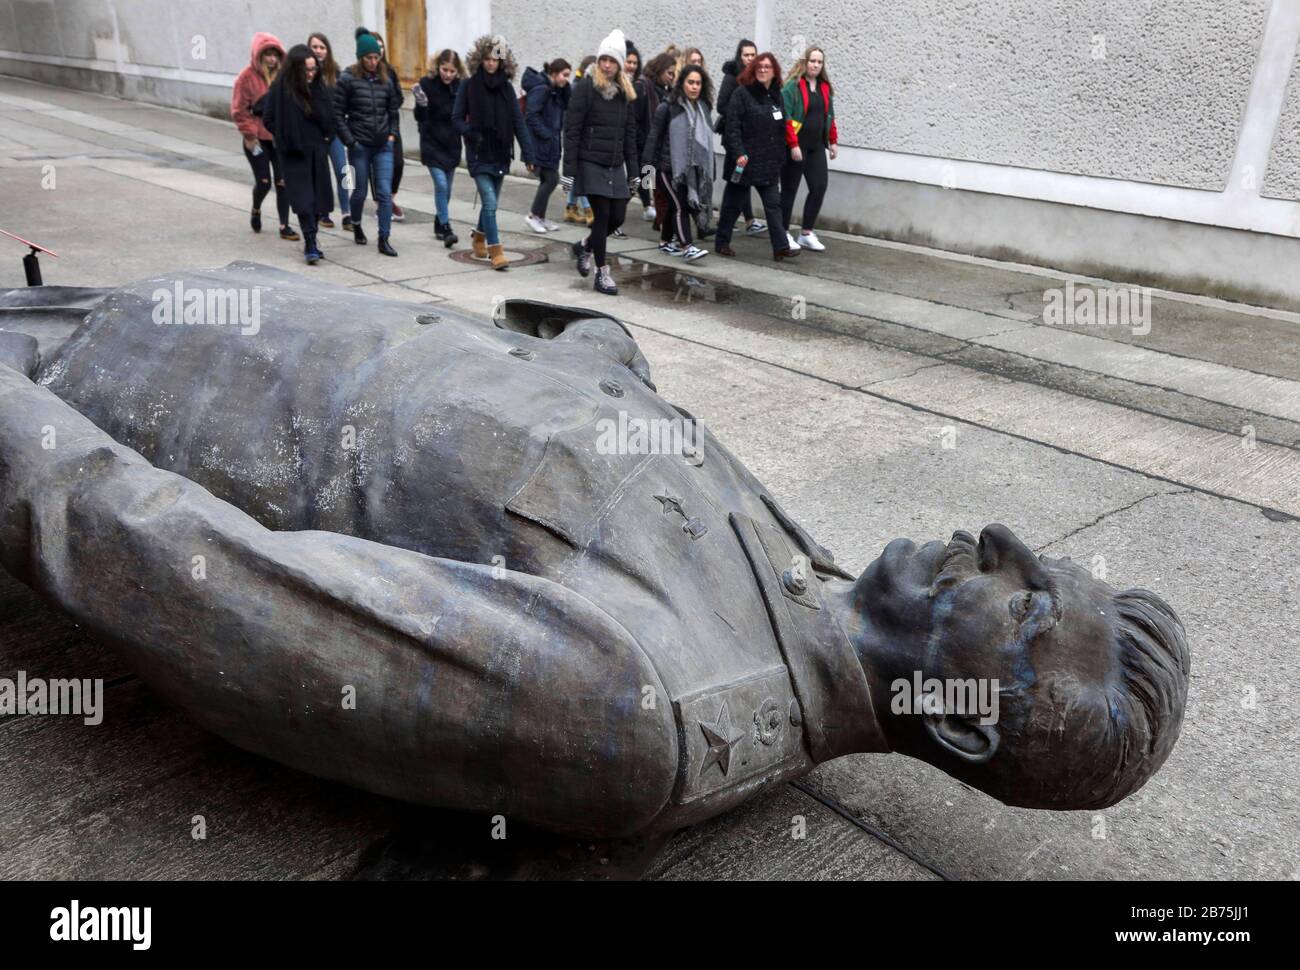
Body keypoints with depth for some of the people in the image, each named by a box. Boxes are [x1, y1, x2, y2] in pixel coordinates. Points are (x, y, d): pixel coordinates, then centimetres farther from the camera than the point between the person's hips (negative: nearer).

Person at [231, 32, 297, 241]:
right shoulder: (247, 77, -9)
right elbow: (239, 111, -6)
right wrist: (250, 135, -8)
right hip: (258, 140, -3)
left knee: (283, 182, 2)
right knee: (263, 182, 1)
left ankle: (284, 226, 10)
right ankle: (256, 210, 32)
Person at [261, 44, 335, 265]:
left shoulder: (319, 86, 2)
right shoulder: (280, 89, -9)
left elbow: (329, 116, 13)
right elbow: (269, 120, -3)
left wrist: (327, 138, 4)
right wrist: (287, 139, -3)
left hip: (317, 150, 4)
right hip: (294, 154, -4)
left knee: (317, 196, 6)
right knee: (303, 198, -9)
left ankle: (310, 239, 20)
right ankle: (310, 246, -11)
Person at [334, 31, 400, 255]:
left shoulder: (385, 79, 7)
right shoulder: (347, 79, -5)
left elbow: (393, 110, 17)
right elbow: (337, 114, -5)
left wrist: (392, 134, 5)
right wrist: (350, 141, -10)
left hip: (383, 146, 3)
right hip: (359, 146, -3)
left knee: (385, 192, -6)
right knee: (360, 191, 8)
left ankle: (384, 239, -2)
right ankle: (356, 225, 36)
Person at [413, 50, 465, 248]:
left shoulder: (460, 86, -1)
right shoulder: (426, 83, -11)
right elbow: (420, 118, -11)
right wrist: (421, 105, -30)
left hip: (452, 144, 4)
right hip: (432, 144, -4)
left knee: (446, 188, 13)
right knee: (441, 185, -14)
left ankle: (439, 224, 31)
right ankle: (446, 228, -7)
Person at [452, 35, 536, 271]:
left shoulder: (506, 88, 4)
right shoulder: (469, 86, -3)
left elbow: (518, 122, 0)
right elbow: (457, 118, 0)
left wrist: (528, 154, -9)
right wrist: (472, 134, -19)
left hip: (501, 154, 4)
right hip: (479, 154, -4)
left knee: (490, 201, 15)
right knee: (490, 202, -13)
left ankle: (479, 235, 40)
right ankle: (496, 251, -9)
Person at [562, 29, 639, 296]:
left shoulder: (624, 92, 13)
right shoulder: (587, 87, -5)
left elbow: (630, 134, 16)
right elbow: (572, 130, -8)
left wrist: (633, 171, 12)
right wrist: (570, 169, -13)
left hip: (615, 165, 6)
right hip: (590, 163, -6)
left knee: (618, 216, 3)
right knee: (603, 215, -8)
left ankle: (584, 246, 32)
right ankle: (602, 273, 4)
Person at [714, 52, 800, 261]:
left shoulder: (776, 96, 12)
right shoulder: (742, 93, -7)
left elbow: (781, 130, 17)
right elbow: (732, 126, -14)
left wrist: (779, 156, 14)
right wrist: (738, 153, -22)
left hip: (769, 164, 6)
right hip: (745, 160, -5)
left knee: (773, 205, 0)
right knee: (733, 204, 5)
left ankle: (781, 247, -2)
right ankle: (722, 243, 18)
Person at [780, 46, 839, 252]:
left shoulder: (825, 87, 13)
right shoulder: (792, 86, -8)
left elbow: (829, 115, 20)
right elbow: (786, 117, -14)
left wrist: (833, 141, 16)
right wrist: (793, 145, -19)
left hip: (817, 147, 6)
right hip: (796, 147, -6)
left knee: (819, 188, 1)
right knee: (789, 190, 3)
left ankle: (806, 233, 12)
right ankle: (784, 234, 14)